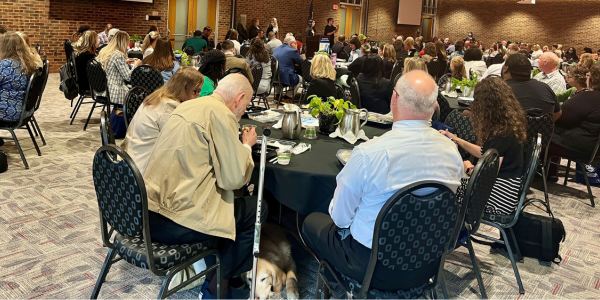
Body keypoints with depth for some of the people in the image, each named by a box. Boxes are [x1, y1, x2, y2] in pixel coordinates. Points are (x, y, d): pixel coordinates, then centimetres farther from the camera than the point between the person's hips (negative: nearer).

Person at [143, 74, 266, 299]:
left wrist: (238, 145, 18)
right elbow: (233, 180, -13)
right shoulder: (221, 114, -13)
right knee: (257, 209, 6)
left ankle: (210, 269, 31)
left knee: (234, 199, 26)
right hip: (173, 221, -9)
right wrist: (247, 146, 4)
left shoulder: (188, 106, 14)